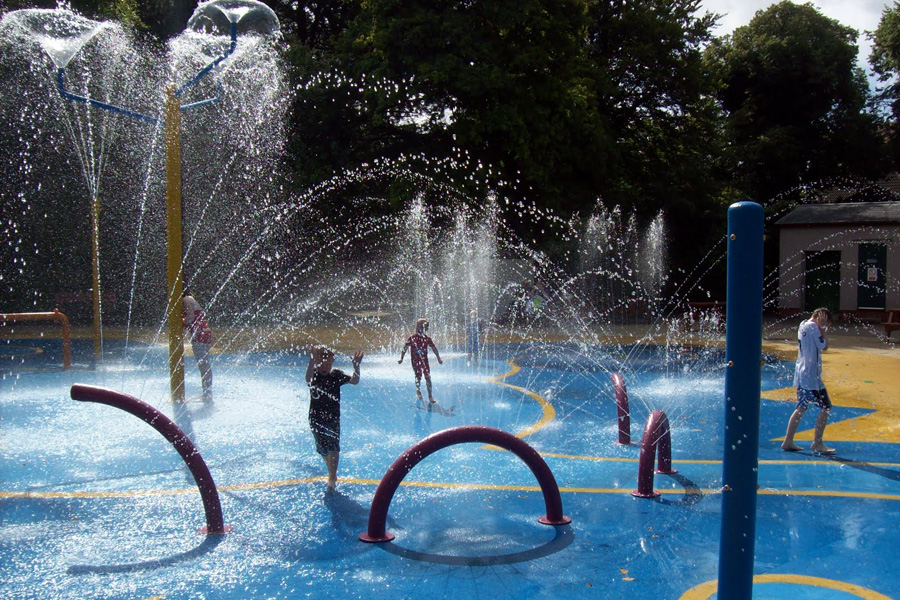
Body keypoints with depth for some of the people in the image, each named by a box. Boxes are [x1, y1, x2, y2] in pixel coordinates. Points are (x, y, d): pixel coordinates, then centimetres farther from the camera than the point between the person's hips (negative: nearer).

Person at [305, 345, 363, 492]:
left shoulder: (336, 375, -8)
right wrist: (312, 360, -54)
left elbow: (354, 381, -23)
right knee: (323, 450, 13)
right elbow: (308, 379, -37)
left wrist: (356, 365, -42)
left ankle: (332, 480, -2)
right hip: (316, 418, 1)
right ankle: (332, 474, 38)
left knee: (333, 448, -11)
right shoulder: (314, 375, -11)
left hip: (333, 418, -1)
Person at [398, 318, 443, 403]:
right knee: (418, 376, -5)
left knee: (428, 377, -4)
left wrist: (438, 358, 15)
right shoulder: (412, 338, -6)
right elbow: (405, 348, 1)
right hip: (415, 360, -2)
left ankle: (430, 395, 4)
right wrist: (401, 358, -2)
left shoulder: (427, 338, 1)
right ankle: (418, 391, 21)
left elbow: (434, 348, 12)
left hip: (424, 360, 2)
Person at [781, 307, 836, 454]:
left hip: (801, 374, 10)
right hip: (811, 376, -10)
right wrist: (822, 328, -6)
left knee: (801, 408, 12)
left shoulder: (803, 325, 16)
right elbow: (824, 347, -10)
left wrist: (821, 329, 12)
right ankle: (817, 443, 0)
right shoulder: (813, 326, -12)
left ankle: (788, 442, 11)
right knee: (826, 407, -2)